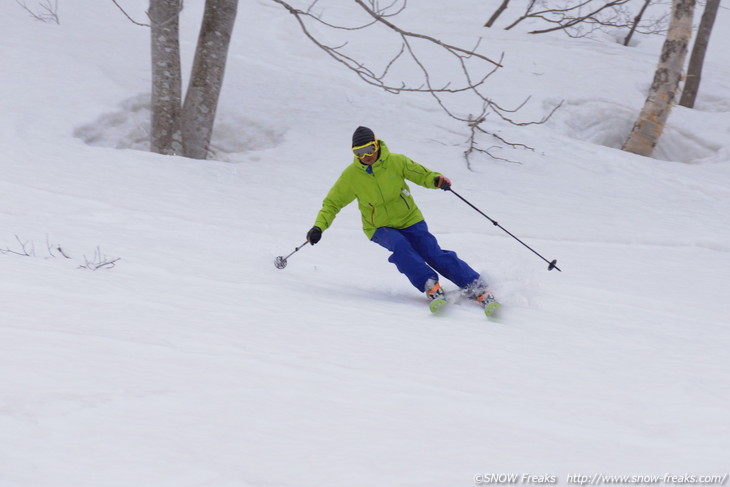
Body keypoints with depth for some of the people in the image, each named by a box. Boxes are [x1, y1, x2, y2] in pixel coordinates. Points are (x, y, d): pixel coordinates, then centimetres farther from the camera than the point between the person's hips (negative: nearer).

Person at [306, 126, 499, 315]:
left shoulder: (396, 161, -9)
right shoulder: (351, 176, -9)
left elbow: (421, 174, 1)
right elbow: (332, 203, -1)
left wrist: (436, 179, -21)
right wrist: (319, 227, -16)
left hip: (410, 220, 0)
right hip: (380, 228, 0)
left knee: (434, 254, -16)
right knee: (400, 245, -33)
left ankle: (478, 288, -13)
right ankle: (430, 286, -33)